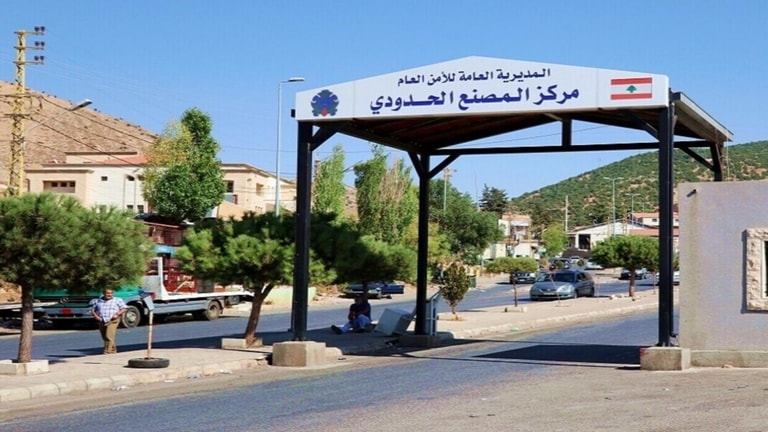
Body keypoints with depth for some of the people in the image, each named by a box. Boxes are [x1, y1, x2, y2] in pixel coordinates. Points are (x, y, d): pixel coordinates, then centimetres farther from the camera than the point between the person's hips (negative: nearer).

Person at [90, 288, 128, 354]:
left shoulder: (117, 300, 6)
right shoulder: (98, 301, 15)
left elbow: (124, 308, 3)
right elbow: (93, 310, 21)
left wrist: (117, 314, -11)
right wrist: (95, 315, 0)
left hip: (112, 321, -5)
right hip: (101, 322, 5)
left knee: (109, 337, -19)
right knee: (105, 338, 10)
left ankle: (107, 352, -21)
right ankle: (113, 351, 26)